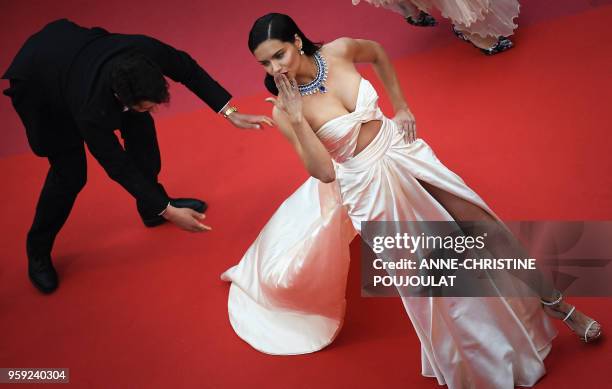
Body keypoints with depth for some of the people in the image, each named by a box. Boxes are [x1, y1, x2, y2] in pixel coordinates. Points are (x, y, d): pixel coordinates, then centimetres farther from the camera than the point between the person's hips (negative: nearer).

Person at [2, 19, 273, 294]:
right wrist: (168, 211, -26)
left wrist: (230, 113, -22)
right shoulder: (90, 110, -42)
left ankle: (151, 206, 24)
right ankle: (38, 251, 15)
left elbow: (189, 70, -15)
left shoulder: (145, 52, -34)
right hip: (35, 82, -6)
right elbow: (118, 166, -31)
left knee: (139, 127, 2)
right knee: (70, 173, -9)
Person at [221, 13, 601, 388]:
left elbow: (377, 52, 11)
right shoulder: (284, 110, -19)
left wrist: (401, 106, 5)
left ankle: (554, 301, 30)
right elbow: (324, 172, -23)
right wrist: (297, 118, -33)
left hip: (402, 152, 3)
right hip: (367, 185, -3)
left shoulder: (338, 50, -13)